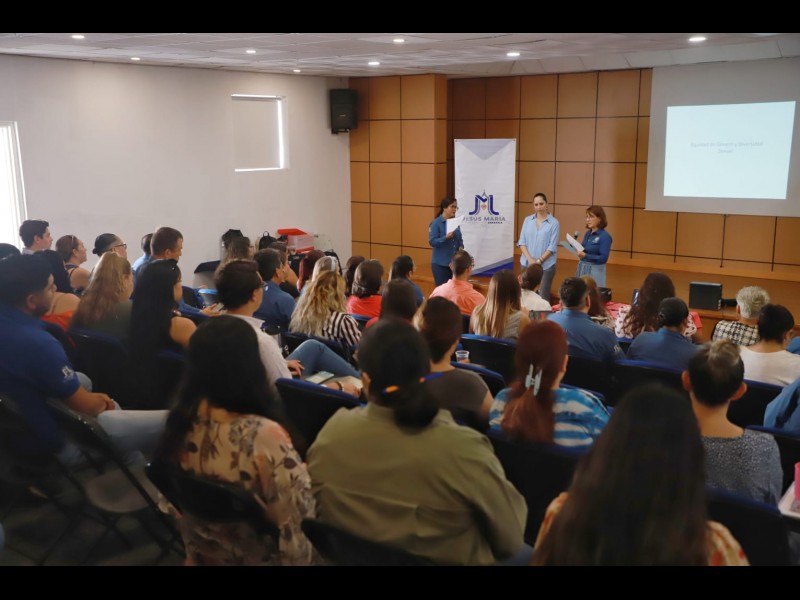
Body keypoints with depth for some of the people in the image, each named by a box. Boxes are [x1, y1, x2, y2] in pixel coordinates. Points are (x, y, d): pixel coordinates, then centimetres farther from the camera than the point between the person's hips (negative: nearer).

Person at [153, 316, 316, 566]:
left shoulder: (181, 422, -15)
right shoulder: (264, 436, -38)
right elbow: (300, 511, -28)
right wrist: (301, 472, -8)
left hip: (201, 552, 7)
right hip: (257, 557, -6)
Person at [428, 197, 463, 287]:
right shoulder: (436, 223, -10)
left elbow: (459, 238, 15)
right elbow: (432, 241, -15)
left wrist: (461, 247, -5)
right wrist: (446, 237, -27)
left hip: (454, 262, 6)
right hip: (440, 263, -5)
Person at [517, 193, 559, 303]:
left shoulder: (554, 223, -4)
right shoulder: (527, 220, 7)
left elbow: (552, 246, -8)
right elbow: (522, 242, 3)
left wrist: (539, 261, -15)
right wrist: (529, 259, -10)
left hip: (546, 265, -3)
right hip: (527, 264, 3)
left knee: (543, 295, -3)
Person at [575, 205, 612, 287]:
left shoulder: (605, 236, -13)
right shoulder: (587, 233, 9)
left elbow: (603, 258, -18)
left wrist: (585, 256, -25)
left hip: (595, 271, -7)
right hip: (582, 269, 7)